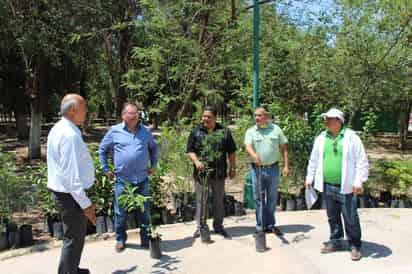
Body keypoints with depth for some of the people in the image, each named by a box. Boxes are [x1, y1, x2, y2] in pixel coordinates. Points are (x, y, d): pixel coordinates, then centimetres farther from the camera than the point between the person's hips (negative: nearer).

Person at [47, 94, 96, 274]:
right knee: (74, 238, 3)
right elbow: (71, 174, -27)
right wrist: (85, 204, -23)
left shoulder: (58, 129, 8)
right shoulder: (70, 135, -24)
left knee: (76, 235, 25)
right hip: (72, 195, -11)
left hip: (62, 191, 11)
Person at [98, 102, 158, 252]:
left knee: (144, 211, 10)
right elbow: (102, 149, 8)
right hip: (122, 180, -2)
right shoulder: (114, 131, -2)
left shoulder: (145, 131, 6)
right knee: (121, 212, 7)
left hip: (142, 179, 2)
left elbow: (153, 147, 21)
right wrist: (105, 169, 5)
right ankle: (120, 239, 24)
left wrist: (153, 165, 15)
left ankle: (146, 239, 24)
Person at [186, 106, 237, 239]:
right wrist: (196, 161, -16)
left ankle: (218, 226, 25)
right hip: (201, 173, -1)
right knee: (201, 201, 5)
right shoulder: (196, 132, 3)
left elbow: (231, 152, 9)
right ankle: (200, 227, 17)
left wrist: (232, 168, 6)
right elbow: (190, 151, 1)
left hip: (219, 173, 1)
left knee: (219, 201, 11)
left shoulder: (224, 132, 5)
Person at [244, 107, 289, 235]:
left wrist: (286, 166, -2)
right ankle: (261, 226, 17)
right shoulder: (250, 132, 2)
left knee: (272, 198, 10)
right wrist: (254, 155, -37)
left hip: (273, 168, 1)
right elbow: (248, 146, -15)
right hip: (257, 169, -1)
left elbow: (284, 148, 6)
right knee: (258, 198, 6)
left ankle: (270, 225, 24)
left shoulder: (276, 129, 5)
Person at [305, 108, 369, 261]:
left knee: (350, 218, 4)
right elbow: (314, 160, 14)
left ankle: (355, 246, 18)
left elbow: (361, 161, -8)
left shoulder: (351, 137, -6)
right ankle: (335, 242, 29)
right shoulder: (321, 138, 7)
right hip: (327, 186, 4)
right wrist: (309, 177, 14)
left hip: (346, 186, -4)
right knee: (332, 217, 15)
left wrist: (358, 181, -13)